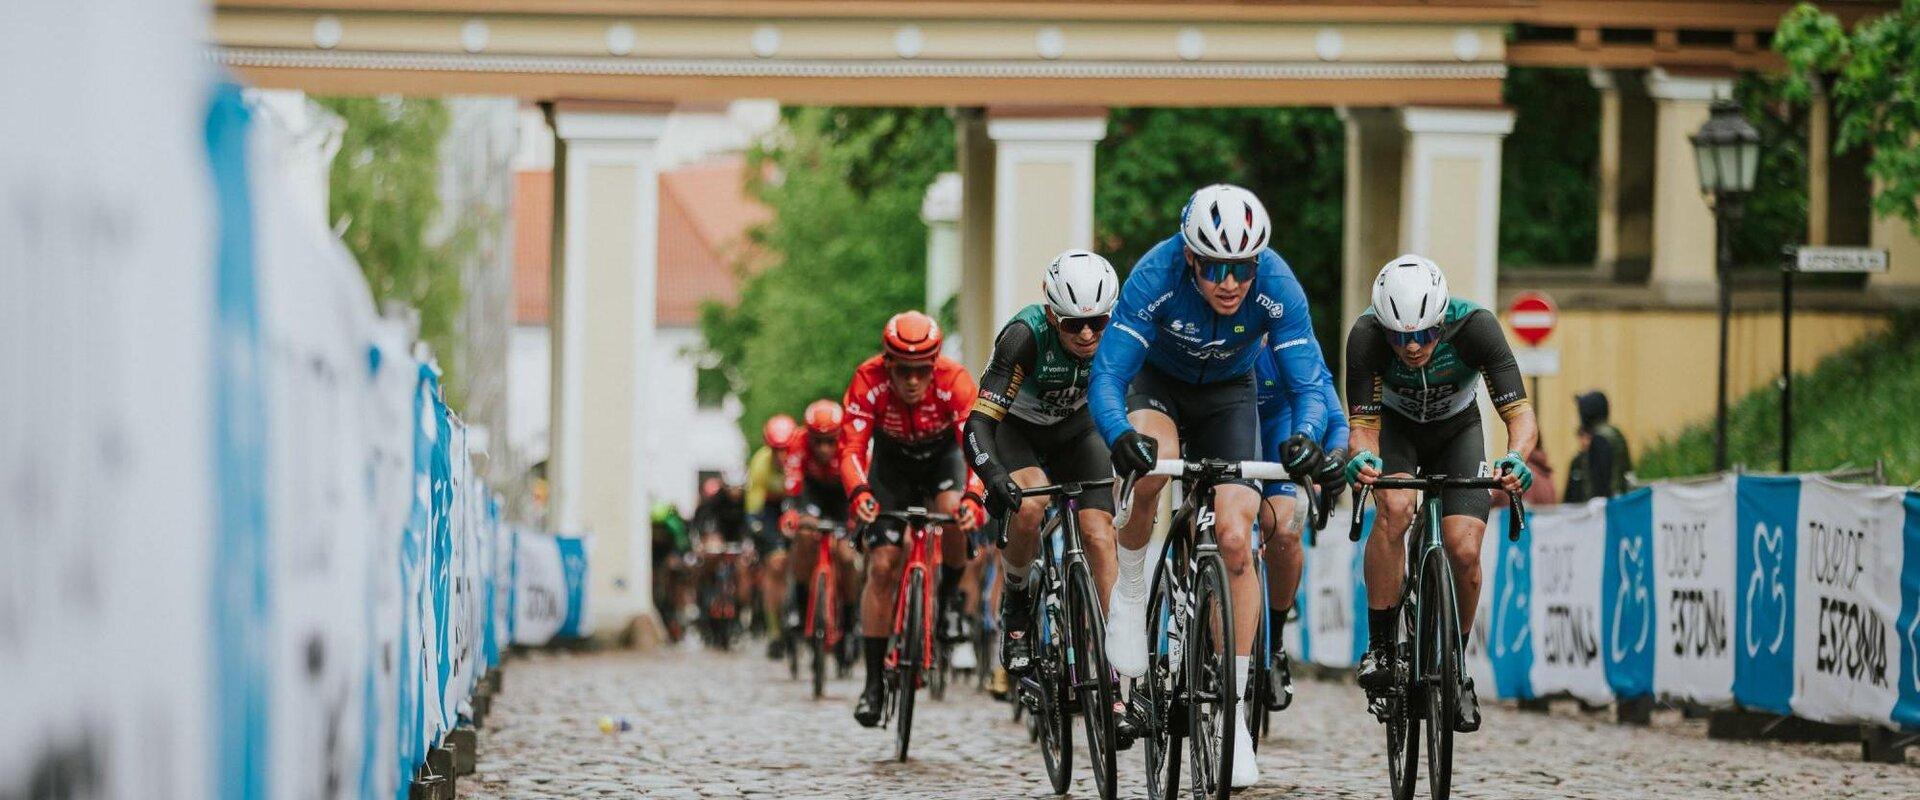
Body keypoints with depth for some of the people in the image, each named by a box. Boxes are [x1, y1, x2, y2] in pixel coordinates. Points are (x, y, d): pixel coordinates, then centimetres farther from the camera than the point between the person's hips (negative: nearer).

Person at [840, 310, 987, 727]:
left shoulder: (955, 380, -33)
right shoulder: (868, 381, -31)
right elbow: (851, 446, -36)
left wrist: (973, 498, -57)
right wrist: (859, 493, -56)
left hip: (943, 456, -1)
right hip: (891, 462, 1)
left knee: (954, 515, -33)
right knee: (882, 567, -10)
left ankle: (947, 598, -2)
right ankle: (874, 683, -3)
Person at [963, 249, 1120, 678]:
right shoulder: (1026, 335, -35)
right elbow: (979, 422, -38)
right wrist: (995, 478, -56)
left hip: (1074, 429, 2)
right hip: (1016, 429, -2)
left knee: (1100, 534, -17)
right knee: (1029, 504, -33)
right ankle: (1015, 602, -5)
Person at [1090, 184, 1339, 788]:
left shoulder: (1276, 286, -31)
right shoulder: (1156, 276, -35)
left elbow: (1310, 382, -30)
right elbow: (1106, 375, -36)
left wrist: (1306, 435, -52)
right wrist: (1121, 436, -57)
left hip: (1228, 394, 1)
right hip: (1157, 382, -1)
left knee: (1235, 539, -13)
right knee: (1152, 465, -36)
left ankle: (1233, 712, -5)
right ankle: (1130, 590, -9)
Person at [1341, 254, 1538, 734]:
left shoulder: (1474, 326, -34)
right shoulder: (1367, 335, -34)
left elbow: (1520, 414, -36)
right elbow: (1364, 425, -31)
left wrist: (1515, 458, -57)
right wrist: (1362, 457, -55)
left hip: (1457, 430, 1)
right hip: (1395, 427, -1)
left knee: (1464, 551, -18)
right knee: (1395, 508, -32)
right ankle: (1380, 646, -19)